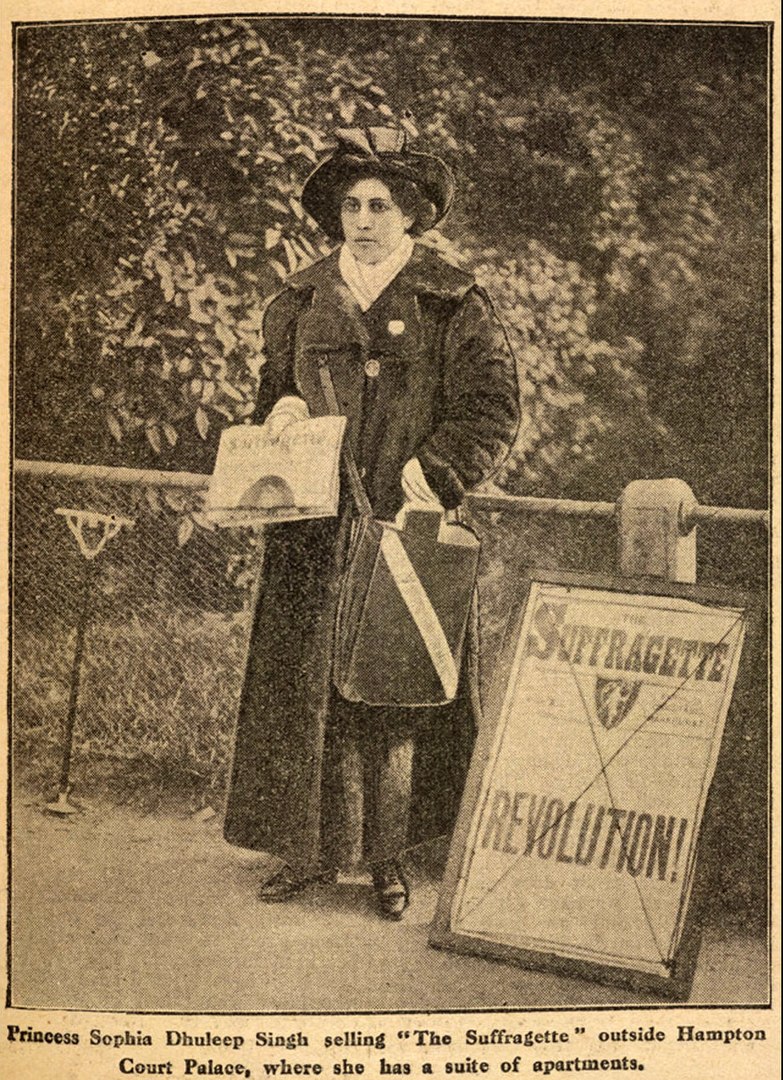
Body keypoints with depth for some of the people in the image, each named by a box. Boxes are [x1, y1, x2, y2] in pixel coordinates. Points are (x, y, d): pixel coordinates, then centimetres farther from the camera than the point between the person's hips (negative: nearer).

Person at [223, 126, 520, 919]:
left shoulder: (452, 306, 0)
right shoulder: (300, 302, 12)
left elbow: (493, 409, -5)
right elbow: (272, 399, 21)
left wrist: (427, 480, -15)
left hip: (404, 532, -3)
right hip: (313, 534, 3)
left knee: (396, 692, 2)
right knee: (306, 688, 4)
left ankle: (387, 856, 14)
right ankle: (312, 848, 17)